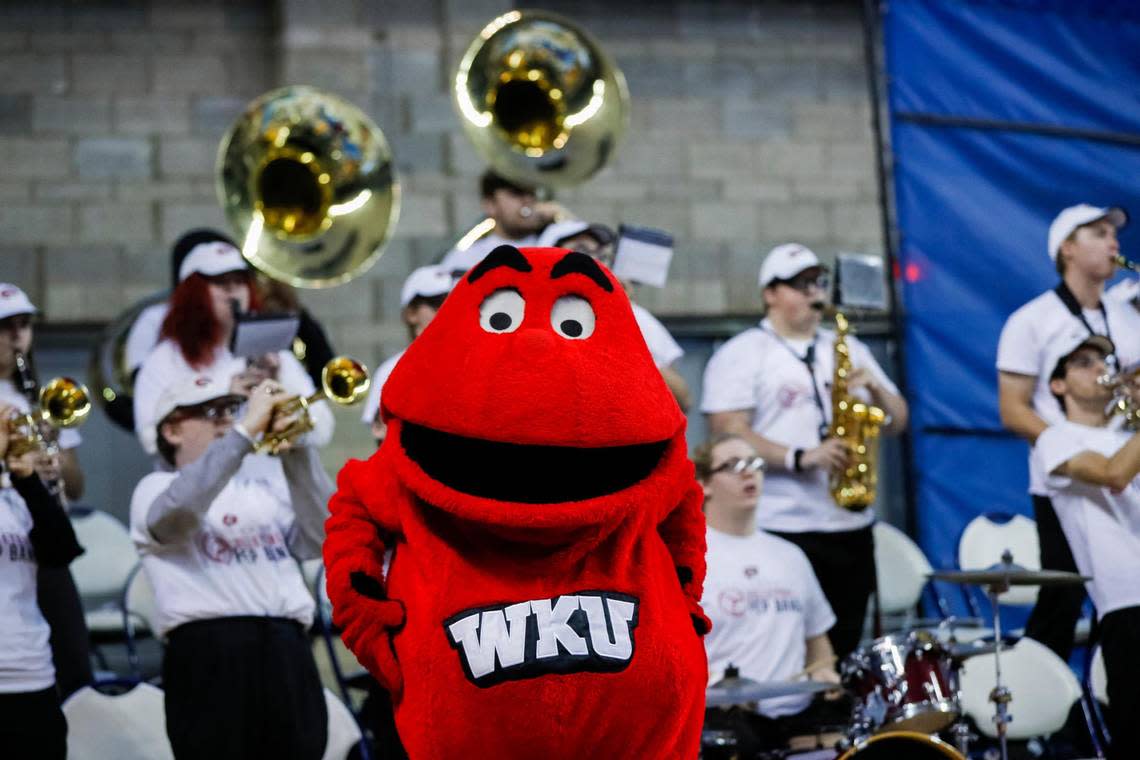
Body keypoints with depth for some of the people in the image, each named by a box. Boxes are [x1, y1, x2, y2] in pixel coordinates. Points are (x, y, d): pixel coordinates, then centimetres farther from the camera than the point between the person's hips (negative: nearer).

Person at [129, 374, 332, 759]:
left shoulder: (266, 490, 25)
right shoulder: (156, 487, 9)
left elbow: (320, 538, 8)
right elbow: (178, 509, -16)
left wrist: (295, 450, 1)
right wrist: (246, 430, -15)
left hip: (288, 653, 5)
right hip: (211, 655, -5)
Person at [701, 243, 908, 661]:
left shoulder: (848, 349, 17)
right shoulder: (741, 355, -1)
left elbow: (897, 422, 16)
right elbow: (728, 436, -11)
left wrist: (876, 388, -5)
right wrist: (800, 458, -21)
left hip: (851, 528, 6)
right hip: (780, 531, -5)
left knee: (843, 650, 7)